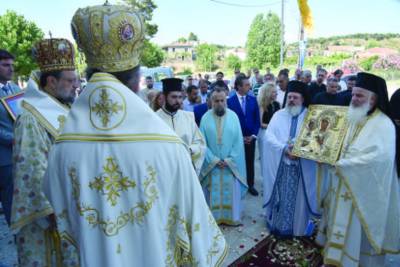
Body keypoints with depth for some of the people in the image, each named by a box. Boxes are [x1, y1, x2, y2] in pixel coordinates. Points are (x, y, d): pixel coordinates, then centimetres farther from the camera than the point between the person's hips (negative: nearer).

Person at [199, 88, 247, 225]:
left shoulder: (233, 116, -3)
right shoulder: (205, 118, -5)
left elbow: (238, 141, -3)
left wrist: (229, 159, -9)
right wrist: (214, 159, -12)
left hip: (231, 163, 1)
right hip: (212, 163, 0)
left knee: (231, 191, 11)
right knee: (213, 192, 10)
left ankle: (231, 217, 28)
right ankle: (212, 217, 27)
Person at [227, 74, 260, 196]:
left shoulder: (253, 100, 3)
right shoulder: (230, 101, -8)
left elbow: (257, 119, 4)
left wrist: (253, 135, -5)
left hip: (250, 137, 3)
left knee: (250, 162, 12)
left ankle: (250, 185, 26)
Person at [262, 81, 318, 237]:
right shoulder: (278, 115, 5)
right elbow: (269, 137, -6)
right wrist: (284, 149, -18)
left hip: (301, 167, -1)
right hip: (279, 165, 1)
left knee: (297, 197, 7)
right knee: (280, 196, 10)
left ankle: (297, 227, 26)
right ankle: (277, 224, 27)